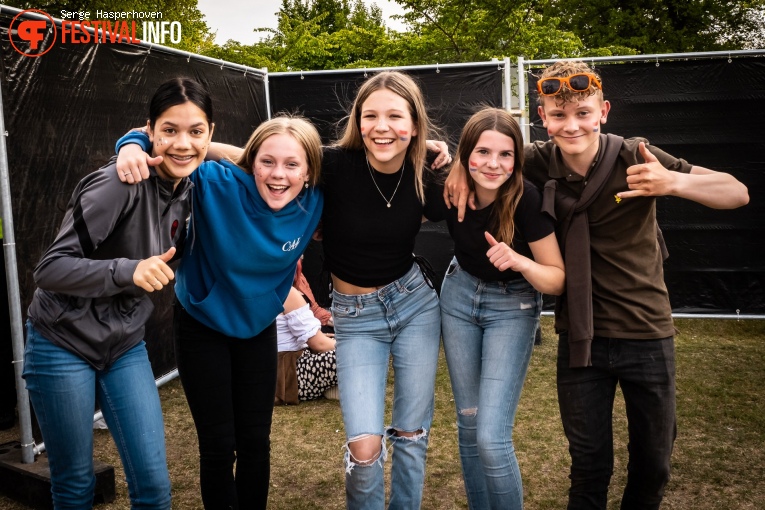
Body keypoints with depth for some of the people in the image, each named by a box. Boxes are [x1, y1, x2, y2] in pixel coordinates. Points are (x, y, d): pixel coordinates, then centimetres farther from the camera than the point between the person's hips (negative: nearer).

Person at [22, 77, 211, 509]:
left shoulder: (187, 188, -1)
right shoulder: (121, 182, -23)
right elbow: (49, 269, -24)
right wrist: (129, 270, -37)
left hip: (125, 345, 5)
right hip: (64, 344, -5)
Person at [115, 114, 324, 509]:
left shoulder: (313, 204, -17)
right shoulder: (218, 183, -26)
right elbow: (164, 141, -19)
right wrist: (133, 145, -38)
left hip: (258, 328, 3)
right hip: (202, 325, -3)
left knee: (256, 442, 12)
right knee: (218, 444, 3)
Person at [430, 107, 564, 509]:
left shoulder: (526, 199, -25)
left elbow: (559, 279, -18)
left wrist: (520, 262, -35)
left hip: (512, 306, -3)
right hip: (459, 296, 4)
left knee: (492, 437, -12)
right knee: (468, 425, 11)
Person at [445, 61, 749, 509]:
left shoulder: (635, 157, -13)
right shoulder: (541, 162, -8)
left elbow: (738, 193, -12)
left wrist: (674, 182, -31)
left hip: (647, 333, -1)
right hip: (580, 335, 1)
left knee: (654, 461, 15)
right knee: (589, 461, 12)